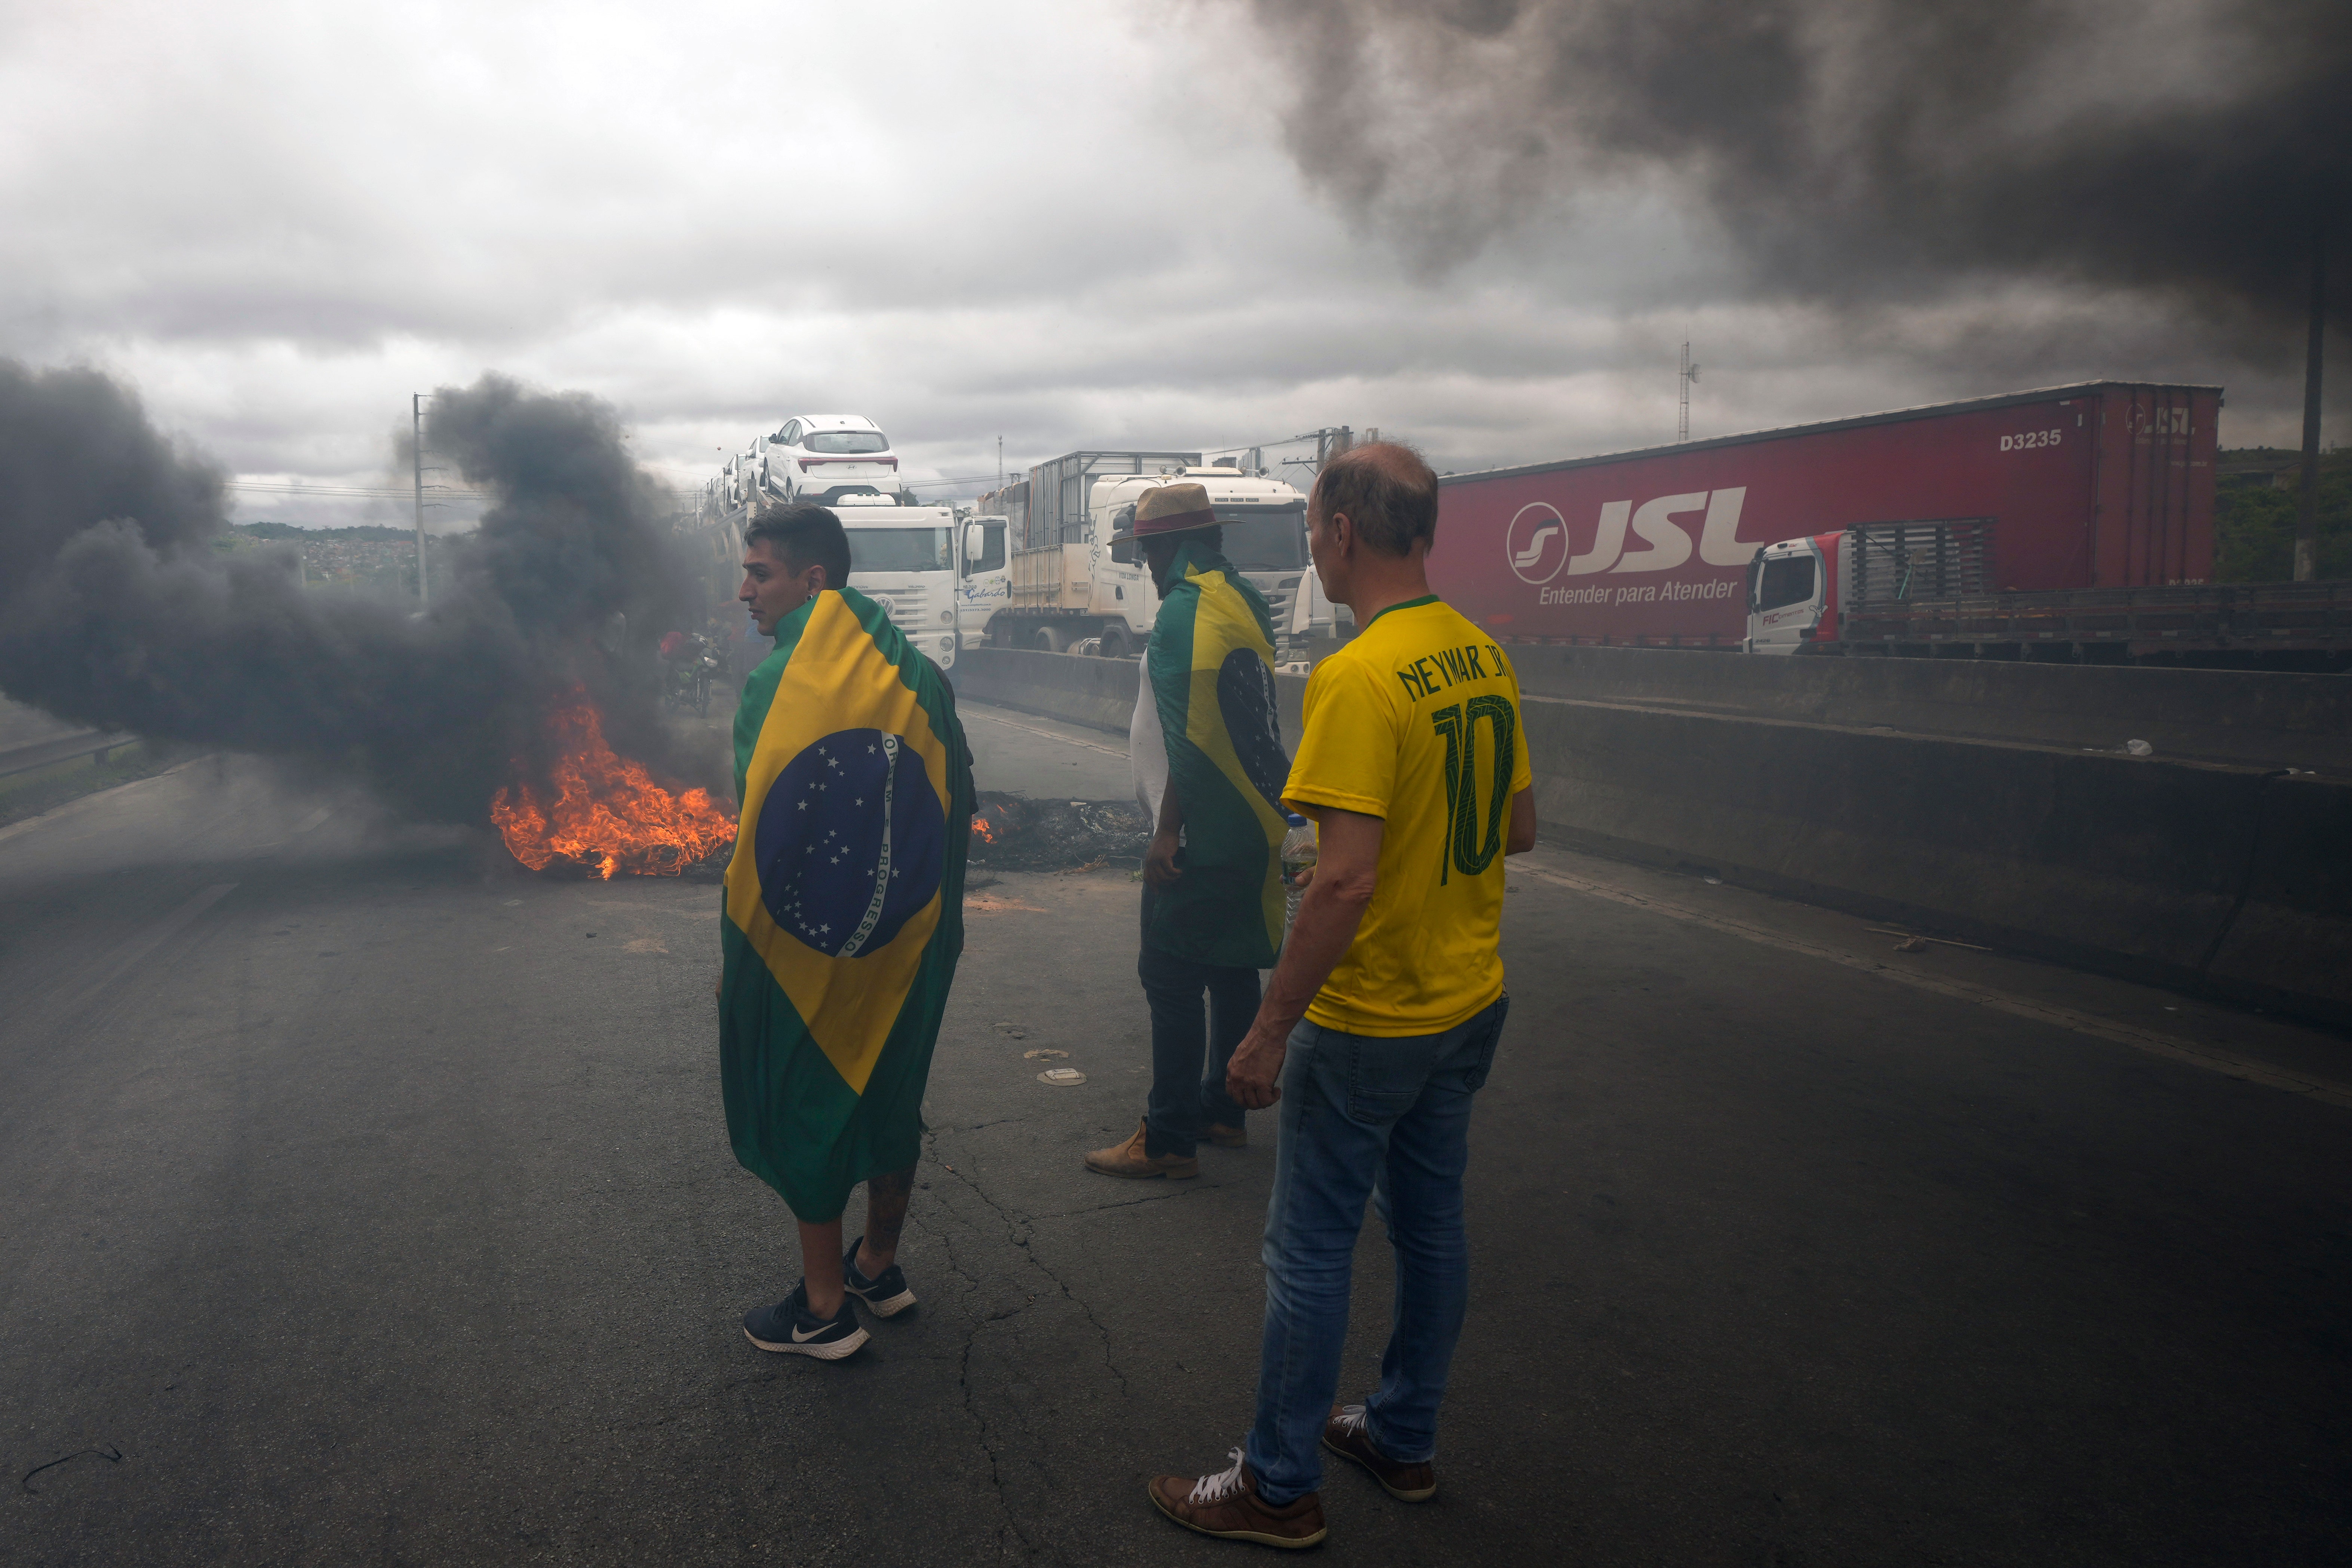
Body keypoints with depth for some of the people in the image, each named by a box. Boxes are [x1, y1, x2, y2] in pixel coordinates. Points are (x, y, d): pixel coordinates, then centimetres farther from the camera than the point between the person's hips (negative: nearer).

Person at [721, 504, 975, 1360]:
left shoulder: (779, 678, -15)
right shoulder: (916, 673, 1)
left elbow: (761, 829, -17)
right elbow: (958, 806, 4)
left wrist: (738, 955, -8)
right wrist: (927, 913, 14)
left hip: (802, 940, -5)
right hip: (907, 938, 6)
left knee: (803, 1103, 8)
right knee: (890, 1087, 19)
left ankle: (824, 1306, 16)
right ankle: (881, 1264, 35)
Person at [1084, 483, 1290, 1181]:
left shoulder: (1185, 612, -16)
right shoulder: (1245, 600, 13)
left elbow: (1190, 737, -22)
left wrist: (1167, 830, -19)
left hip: (1205, 835, -10)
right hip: (1254, 825, 10)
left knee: (1171, 974, -4)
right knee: (1231, 968, 16)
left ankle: (1168, 1139, 1)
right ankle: (1223, 1110, 27)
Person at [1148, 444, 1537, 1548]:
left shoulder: (1358, 679, -24)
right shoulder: (1484, 657, 2)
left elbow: (1346, 882, -27)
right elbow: (1517, 828, 11)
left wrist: (1270, 1028, -20)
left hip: (1368, 1021, -8)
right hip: (1470, 1002, 8)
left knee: (1309, 1251, 6)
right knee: (1430, 1225, 20)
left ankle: (1280, 1489, 21)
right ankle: (1404, 1440, 37)